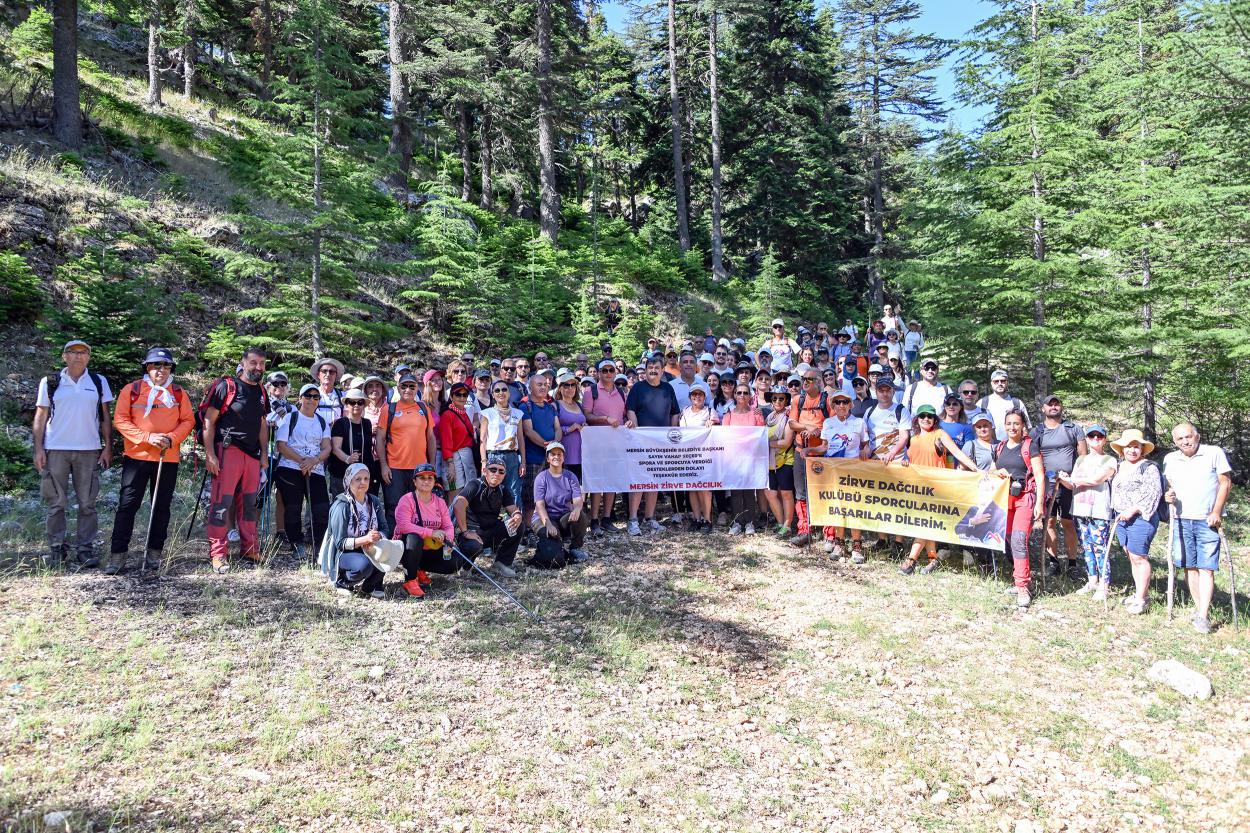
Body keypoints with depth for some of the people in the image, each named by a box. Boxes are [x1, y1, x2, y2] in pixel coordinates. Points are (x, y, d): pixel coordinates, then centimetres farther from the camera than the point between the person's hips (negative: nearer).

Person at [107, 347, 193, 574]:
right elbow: (120, 420, -3)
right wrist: (147, 437, -15)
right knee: (127, 505, -2)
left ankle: (154, 553, 17)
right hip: (136, 456, -2)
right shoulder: (131, 390, 2)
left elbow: (188, 421, 5)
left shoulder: (179, 394, 7)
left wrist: (171, 438, -12)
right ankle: (117, 555, 4)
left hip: (168, 459, 2)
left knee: (162, 506, 7)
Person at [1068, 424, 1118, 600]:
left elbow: (1096, 479, -15)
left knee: (1100, 548, -6)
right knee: (1086, 548, 10)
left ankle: (1104, 586, 0)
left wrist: (1073, 479, -8)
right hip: (1079, 511, 6)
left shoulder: (1110, 461, 0)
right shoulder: (1080, 460, 17)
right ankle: (1092, 581, 20)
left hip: (1099, 512, -5)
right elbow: (1072, 485, 12)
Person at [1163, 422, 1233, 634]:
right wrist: (1168, 495, -4)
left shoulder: (1214, 453, -2)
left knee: (1206, 568, -7)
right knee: (1189, 566, 7)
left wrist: (1216, 512, -10)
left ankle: (1203, 616, -9)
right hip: (1181, 520, 4)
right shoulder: (1170, 459, 10)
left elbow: (1226, 482, -2)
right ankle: (1199, 607, 18)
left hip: (1207, 521, -4)